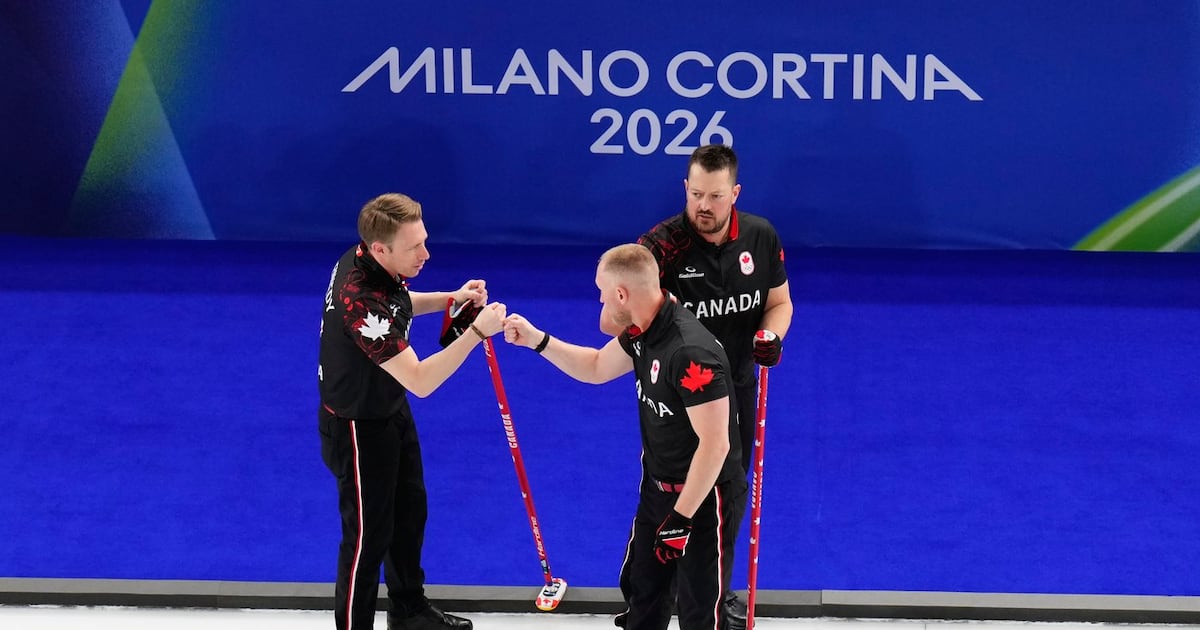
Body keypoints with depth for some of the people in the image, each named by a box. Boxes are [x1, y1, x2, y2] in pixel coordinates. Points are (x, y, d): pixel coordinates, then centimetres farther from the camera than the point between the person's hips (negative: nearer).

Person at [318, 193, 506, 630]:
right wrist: (477, 331, -39)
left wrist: (450, 299, -2)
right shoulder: (361, 302, -39)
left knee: (409, 510, 25)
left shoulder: (366, 259, -11)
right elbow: (420, 381, -38)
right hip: (357, 428, -10)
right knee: (369, 535, 3)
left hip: (391, 409, 10)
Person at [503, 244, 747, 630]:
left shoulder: (692, 353, -32)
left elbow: (714, 444, -29)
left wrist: (680, 518, -24)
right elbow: (596, 368, 17)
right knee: (642, 588, 22)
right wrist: (537, 341, 6)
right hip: (658, 486, 9)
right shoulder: (643, 331, -3)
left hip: (704, 497, -9)